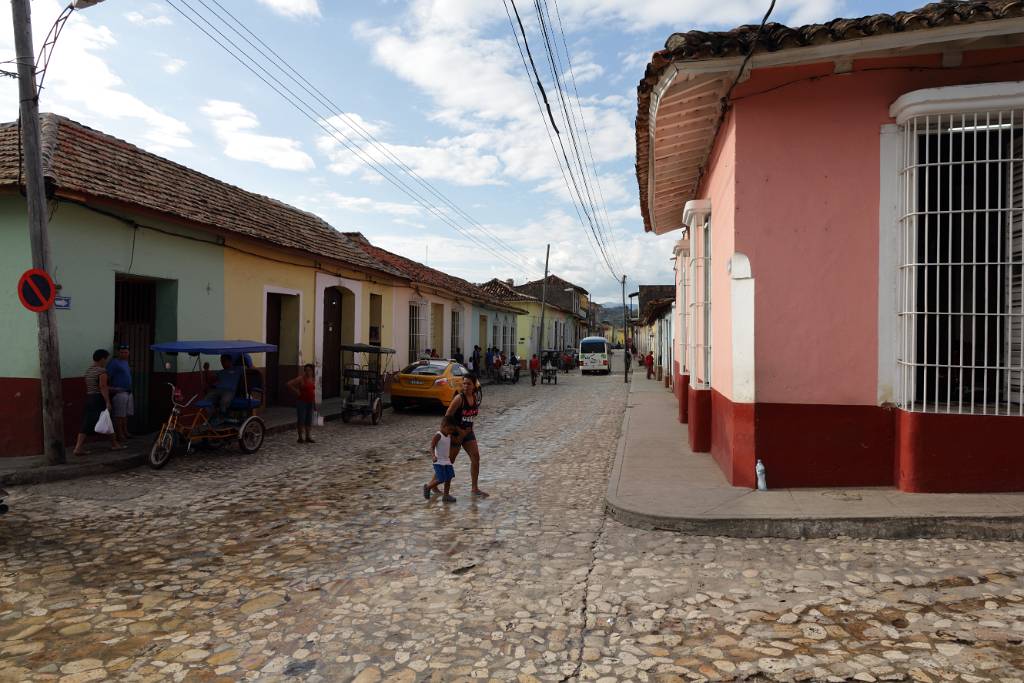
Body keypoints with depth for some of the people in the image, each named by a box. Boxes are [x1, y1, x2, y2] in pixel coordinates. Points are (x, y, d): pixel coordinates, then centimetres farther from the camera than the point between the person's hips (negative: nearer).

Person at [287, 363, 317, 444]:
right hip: (302, 402, -6)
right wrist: (296, 391, -12)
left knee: (309, 420, 10)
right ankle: (300, 437, 4)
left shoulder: (313, 379, 9)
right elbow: (289, 384, -13)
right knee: (301, 420, -2)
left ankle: (308, 437, 19)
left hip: (310, 402, 6)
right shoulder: (301, 378, -9)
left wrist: (314, 403, 14)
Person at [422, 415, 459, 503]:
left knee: (449, 478, 3)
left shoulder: (449, 436, 8)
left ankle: (446, 495, 11)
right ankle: (427, 487, 13)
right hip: (439, 462, -8)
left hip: (447, 461, 8)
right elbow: (432, 447, -23)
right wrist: (433, 456, -38)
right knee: (441, 480, -10)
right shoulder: (438, 436, -15)